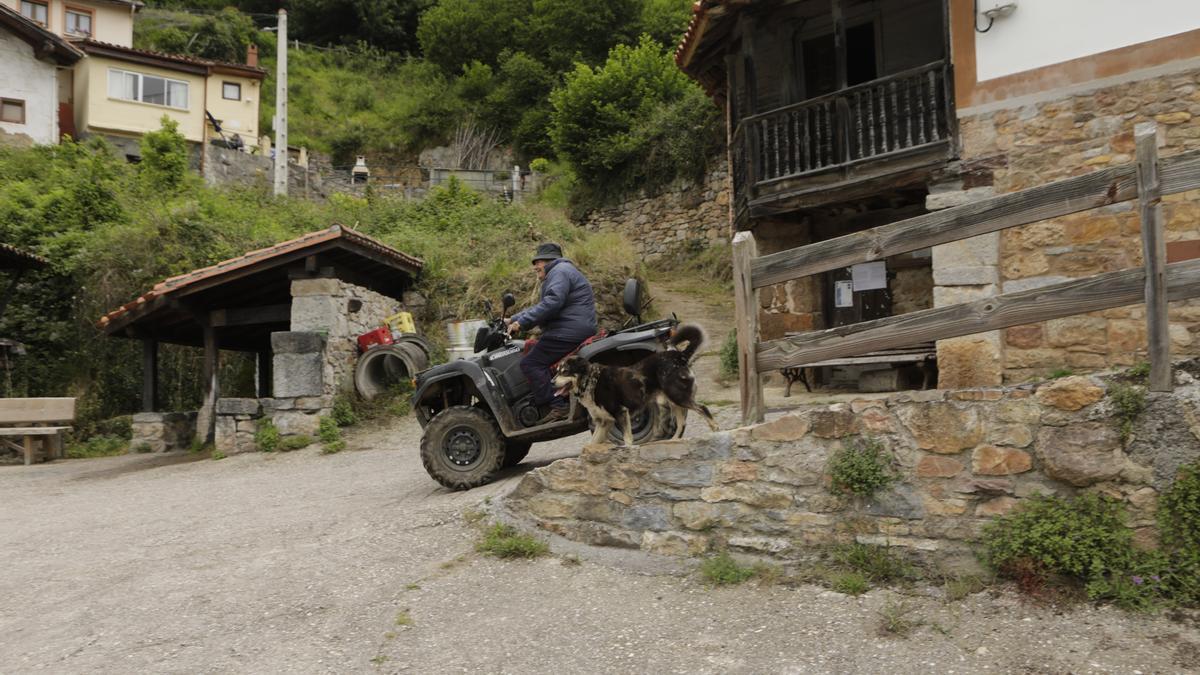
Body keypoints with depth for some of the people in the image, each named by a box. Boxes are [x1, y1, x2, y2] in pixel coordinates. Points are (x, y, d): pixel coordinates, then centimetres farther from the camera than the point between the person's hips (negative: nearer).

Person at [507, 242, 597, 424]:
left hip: (569, 332, -11)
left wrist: (522, 322, -20)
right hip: (576, 331, 11)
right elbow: (542, 306, 31)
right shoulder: (559, 272, 29)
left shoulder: (559, 271, -6)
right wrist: (514, 319, 24)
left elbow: (552, 302, -22)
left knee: (530, 363, -14)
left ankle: (558, 407, -21)